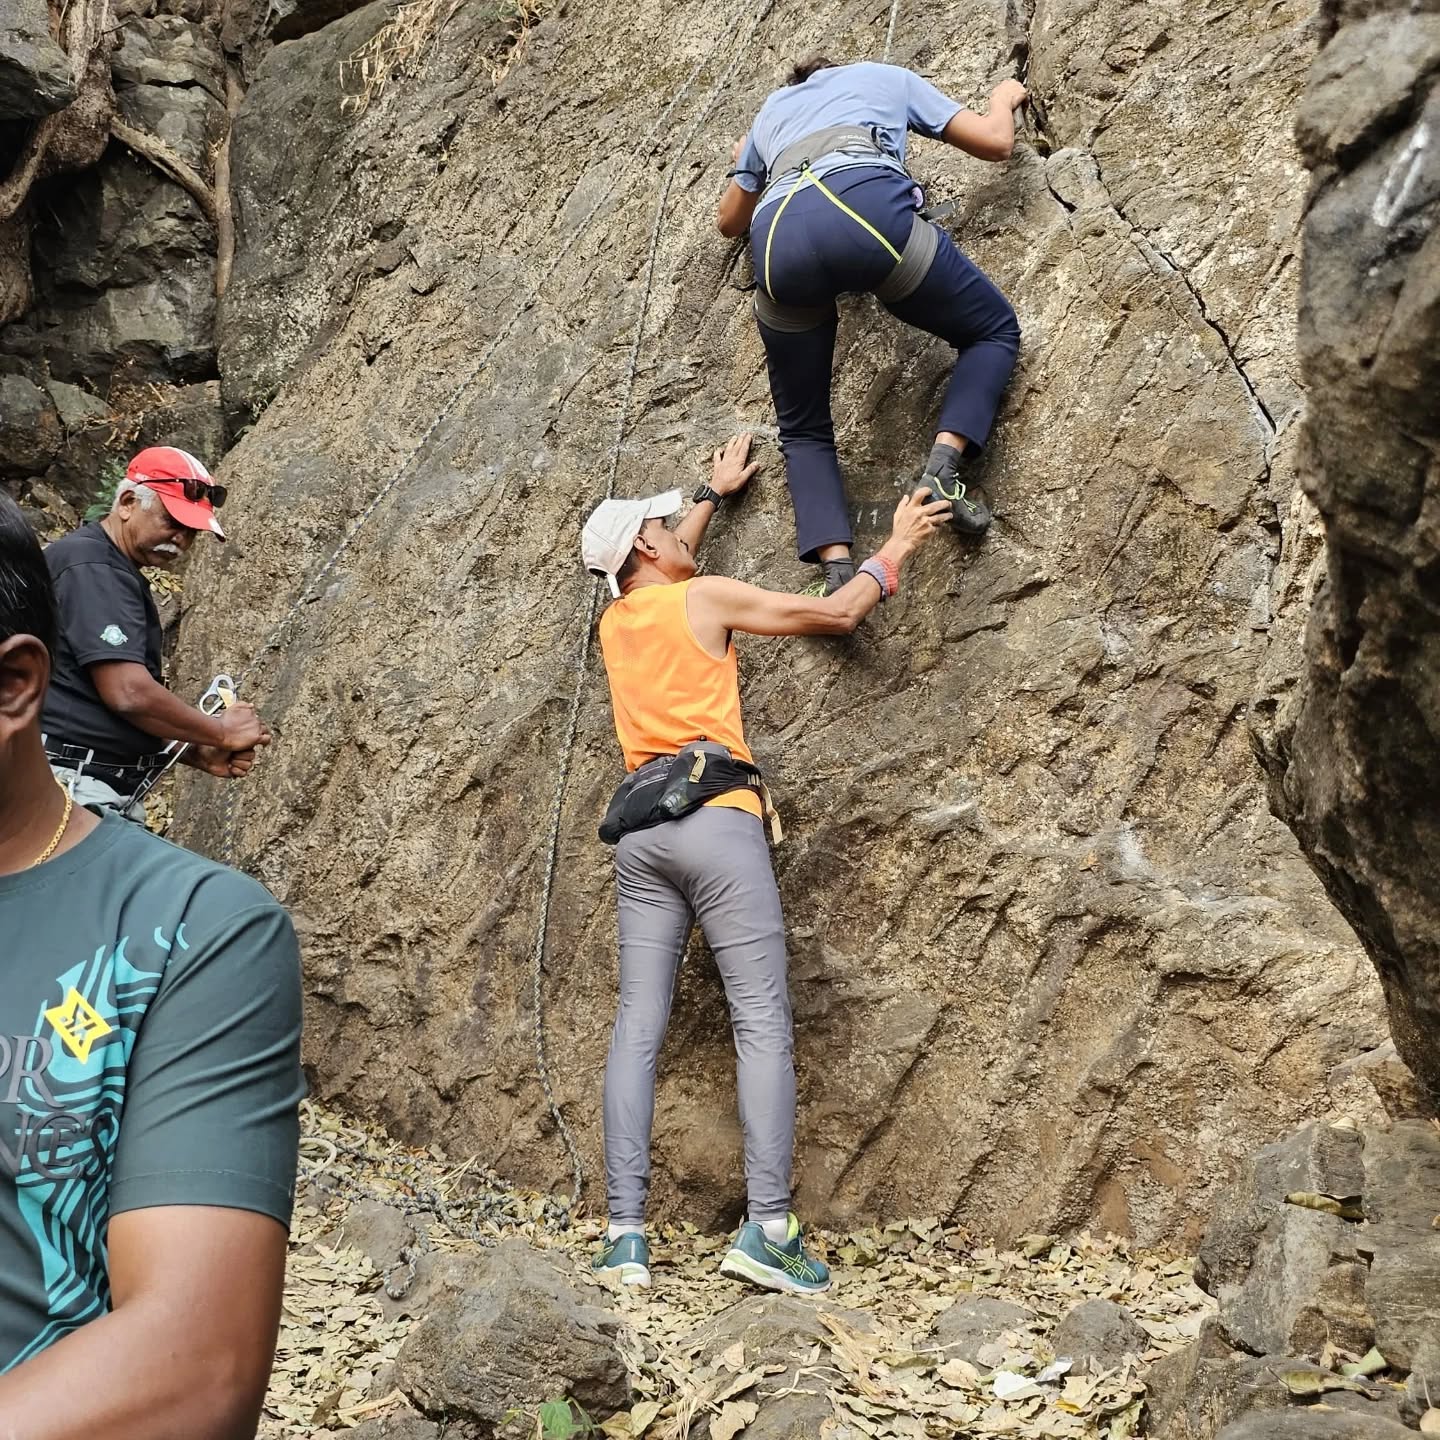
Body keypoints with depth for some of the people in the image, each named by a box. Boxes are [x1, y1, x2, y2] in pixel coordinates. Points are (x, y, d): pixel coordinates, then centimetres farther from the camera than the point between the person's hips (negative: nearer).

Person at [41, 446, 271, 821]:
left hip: (114, 790, 10)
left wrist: (198, 752, 9)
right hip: (72, 789, -10)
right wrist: (222, 731, -8)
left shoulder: (116, 573, 19)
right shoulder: (91, 568, -13)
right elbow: (129, 695, -22)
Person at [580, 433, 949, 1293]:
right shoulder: (705, 596, 3)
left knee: (639, 1028, 2)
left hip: (641, 832, 6)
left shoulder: (616, 620, 20)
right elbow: (838, 614, 6)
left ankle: (626, 1234, -3)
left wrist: (716, 494, 56)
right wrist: (898, 548, 20)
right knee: (764, 1023, -7)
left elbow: (664, 572, 44)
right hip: (715, 818, -6)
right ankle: (768, 1227, -15)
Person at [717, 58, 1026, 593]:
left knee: (803, 429, 18)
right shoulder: (887, 77, 35)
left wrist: (744, 162, 72)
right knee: (994, 330, 20)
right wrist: (1004, 98, 56)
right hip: (866, 207, -2)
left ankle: (837, 564, -7)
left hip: (778, 238, 3)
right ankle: (944, 463, -6)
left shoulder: (770, 111, 41)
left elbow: (730, 222, 52)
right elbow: (996, 142, 33)